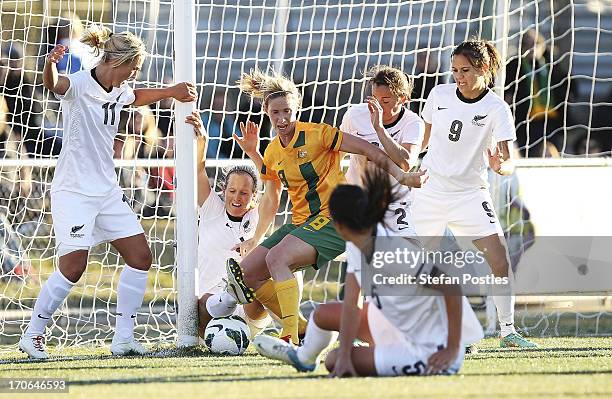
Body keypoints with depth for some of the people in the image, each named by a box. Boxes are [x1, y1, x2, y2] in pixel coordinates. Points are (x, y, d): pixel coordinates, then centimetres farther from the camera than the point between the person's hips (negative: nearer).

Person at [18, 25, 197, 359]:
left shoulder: (119, 91, 8)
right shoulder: (79, 84, -15)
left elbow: (136, 97, 35)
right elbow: (54, 85, -40)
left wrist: (170, 92, 34)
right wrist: (50, 64, -61)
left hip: (107, 191, 8)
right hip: (74, 191, -8)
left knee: (141, 257, 3)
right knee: (73, 266, -17)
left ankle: (122, 338, 9)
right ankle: (32, 335, -3)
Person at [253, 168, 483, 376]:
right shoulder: (356, 248, -7)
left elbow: (452, 289, -32)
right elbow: (350, 305, -5)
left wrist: (452, 350, -27)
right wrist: (344, 355, -14)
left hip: (430, 351, -8)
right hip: (398, 327, 8)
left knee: (334, 362, -8)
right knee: (324, 314, 18)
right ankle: (302, 358, 50)